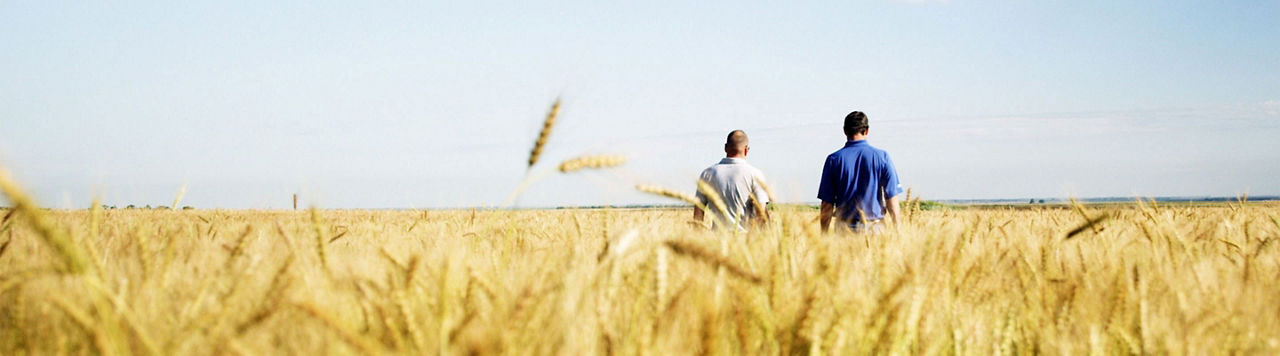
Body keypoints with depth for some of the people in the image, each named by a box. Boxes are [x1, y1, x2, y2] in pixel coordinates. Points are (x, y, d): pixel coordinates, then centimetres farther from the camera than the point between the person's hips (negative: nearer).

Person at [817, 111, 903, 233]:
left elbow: (827, 204, 1)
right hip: (873, 228, -1)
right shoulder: (882, 157, 1)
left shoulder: (833, 159, 2)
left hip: (844, 228, 1)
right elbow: (891, 198, -1)